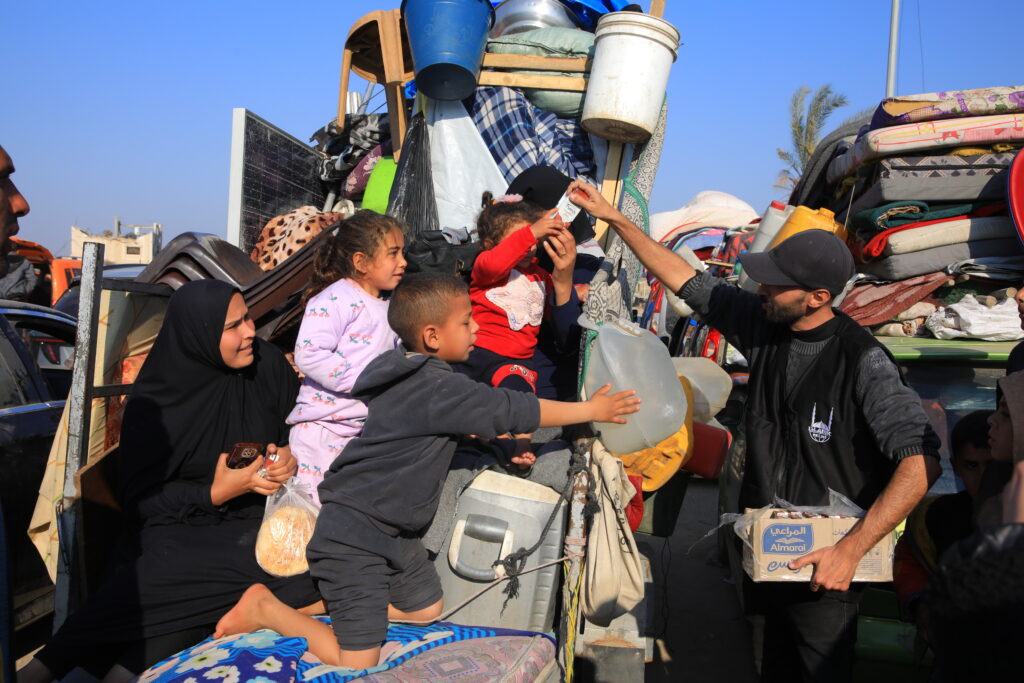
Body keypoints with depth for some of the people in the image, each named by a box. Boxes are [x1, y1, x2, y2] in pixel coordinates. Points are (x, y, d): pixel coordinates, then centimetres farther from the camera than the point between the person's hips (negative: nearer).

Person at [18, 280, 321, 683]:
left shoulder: (266, 366, -1)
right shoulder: (153, 405, -8)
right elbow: (138, 499, -6)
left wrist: (291, 457, -11)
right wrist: (213, 494, -20)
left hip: (259, 520, 4)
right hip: (184, 529, -3)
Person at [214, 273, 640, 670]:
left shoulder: (417, 376, 5)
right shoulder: (438, 388, -23)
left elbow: (473, 418, 22)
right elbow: (513, 410, -19)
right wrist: (592, 410, -9)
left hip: (392, 530, 10)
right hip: (354, 539, -10)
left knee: (426, 609, 19)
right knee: (357, 662, -7)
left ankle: (326, 599, 18)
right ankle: (265, 608, 4)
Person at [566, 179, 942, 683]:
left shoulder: (863, 362, -20)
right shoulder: (761, 324, -4)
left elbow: (921, 461, -24)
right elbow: (685, 280, 3)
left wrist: (851, 550, -28)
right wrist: (614, 218, 2)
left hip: (825, 564, -5)